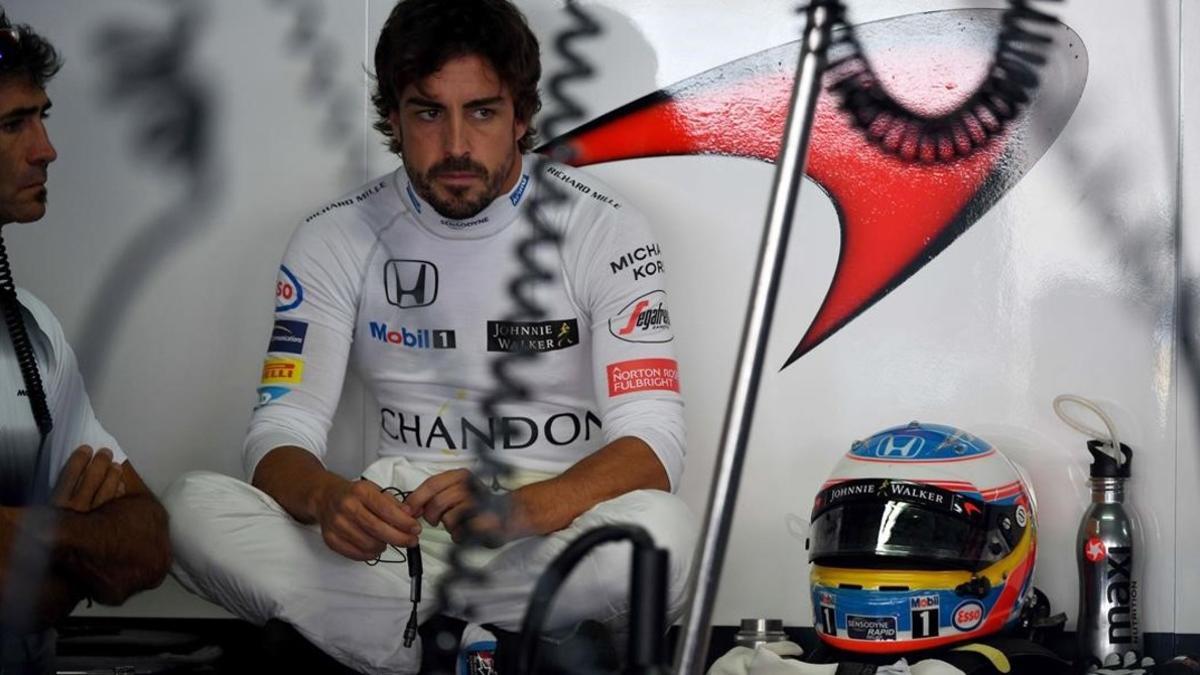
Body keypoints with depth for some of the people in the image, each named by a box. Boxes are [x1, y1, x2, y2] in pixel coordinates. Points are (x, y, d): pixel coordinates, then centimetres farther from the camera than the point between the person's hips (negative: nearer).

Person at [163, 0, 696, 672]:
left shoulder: (604, 227, -6)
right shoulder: (337, 237, 2)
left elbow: (653, 440, -14)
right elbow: (281, 429, -3)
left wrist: (525, 508, -35)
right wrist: (327, 497, -29)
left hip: (555, 531, -3)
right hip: (401, 534, 3)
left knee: (660, 529, -37)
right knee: (194, 508, -24)